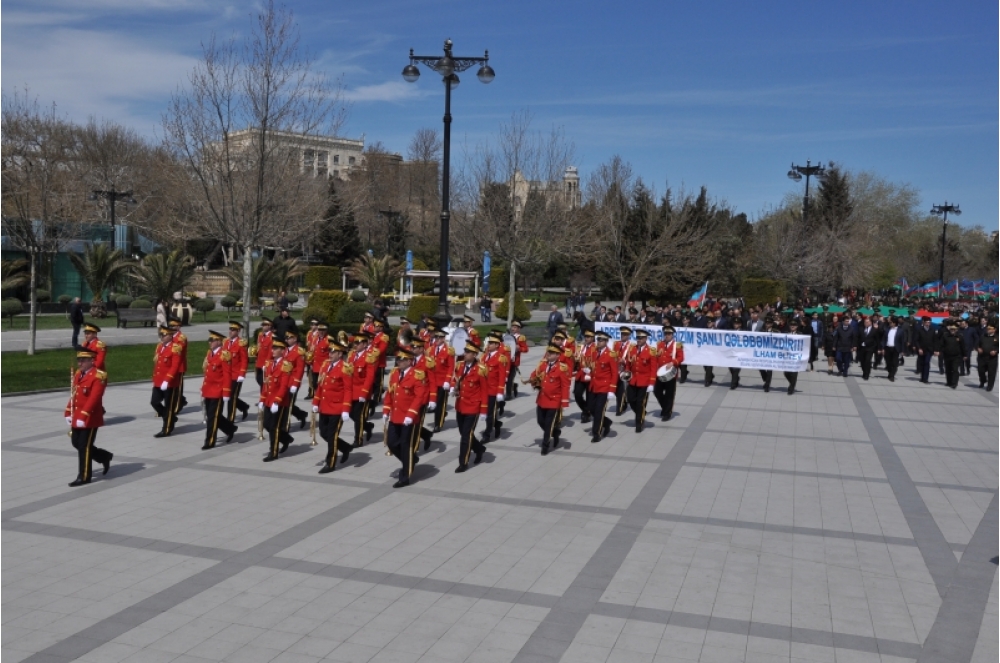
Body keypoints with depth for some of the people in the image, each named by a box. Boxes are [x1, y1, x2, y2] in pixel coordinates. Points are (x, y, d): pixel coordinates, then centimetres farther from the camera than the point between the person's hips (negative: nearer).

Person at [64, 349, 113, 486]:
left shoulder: (98, 376, -17)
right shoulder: (78, 374, 10)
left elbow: (94, 399, -23)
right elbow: (73, 395, 14)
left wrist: (83, 417, -26)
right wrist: (68, 413, 8)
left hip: (90, 419, -9)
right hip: (77, 417, 9)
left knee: (84, 446, -2)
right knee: (76, 443, 14)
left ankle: (84, 477, 9)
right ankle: (105, 456, 31)